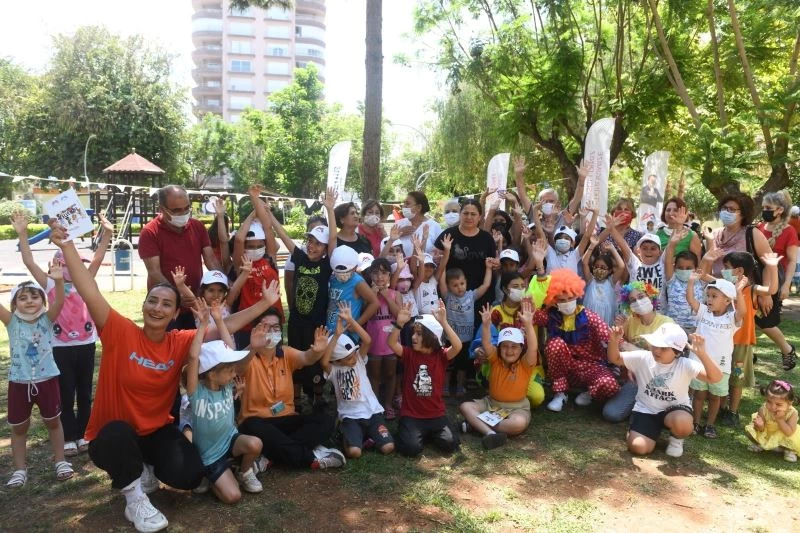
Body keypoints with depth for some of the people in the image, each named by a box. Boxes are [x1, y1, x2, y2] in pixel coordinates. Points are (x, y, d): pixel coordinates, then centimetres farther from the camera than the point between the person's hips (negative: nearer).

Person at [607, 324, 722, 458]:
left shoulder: (685, 365, -18)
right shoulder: (643, 358, -11)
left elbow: (715, 378, -30)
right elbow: (614, 359, -4)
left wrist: (702, 354, -46)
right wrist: (614, 341, -26)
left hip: (674, 409, -1)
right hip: (646, 411, 1)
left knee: (683, 424, -39)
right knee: (638, 447, -20)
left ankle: (676, 438, 3)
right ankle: (655, 430, 18)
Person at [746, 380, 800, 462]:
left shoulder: (792, 413, -30)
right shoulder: (763, 410, -29)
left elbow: (789, 433, -34)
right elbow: (761, 430, -19)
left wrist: (780, 419, -43)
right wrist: (760, 425, -44)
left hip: (782, 439, -1)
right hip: (766, 435, 1)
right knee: (750, 430, -17)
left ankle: (789, 450, 9)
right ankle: (760, 444, 15)